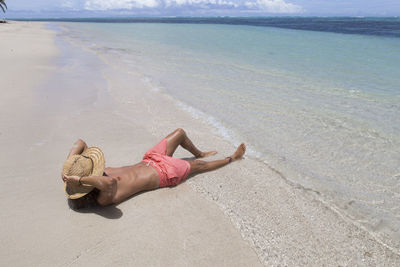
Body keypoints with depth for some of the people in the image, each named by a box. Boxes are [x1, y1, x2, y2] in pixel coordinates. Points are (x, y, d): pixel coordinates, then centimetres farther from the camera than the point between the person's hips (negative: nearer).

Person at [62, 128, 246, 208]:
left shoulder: (83, 173, -12)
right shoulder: (104, 199, -33)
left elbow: (80, 143, -14)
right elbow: (108, 183, -60)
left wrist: (67, 169, -26)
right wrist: (79, 179, -51)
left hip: (148, 161, 8)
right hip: (164, 173, -7)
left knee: (180, 133, 16)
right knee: (199, 166, 12)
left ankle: (199, 153, 47)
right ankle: (232, 158, 40)